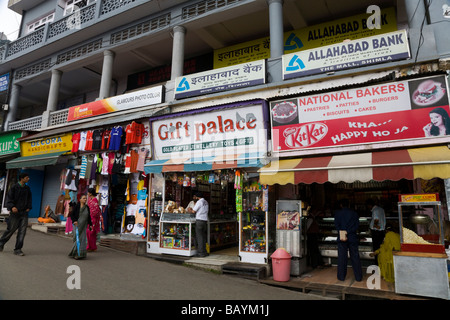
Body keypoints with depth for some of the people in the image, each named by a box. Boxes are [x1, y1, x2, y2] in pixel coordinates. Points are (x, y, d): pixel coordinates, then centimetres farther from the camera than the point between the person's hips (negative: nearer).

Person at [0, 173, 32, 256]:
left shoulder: (27, 188, 9)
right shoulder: (14, 187, -5)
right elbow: (9, 198, -8)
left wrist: (28, 207, 6)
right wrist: (12, 207, -23)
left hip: (24, 212, 4)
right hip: (15, 212, -4)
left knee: (22, 231, -2)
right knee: (10, 230, 5)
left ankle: (18, 249, 4)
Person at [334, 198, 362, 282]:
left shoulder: (338, 213, 1)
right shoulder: (354, 213, 4)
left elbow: (336, 225, -7)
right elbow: (357, 225, -5)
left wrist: (342, 232, -8)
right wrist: (348, 232, -11)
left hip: (341, 238, -1)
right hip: (352, 237, 1)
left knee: (342, 257, 4)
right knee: (355, 257, 8)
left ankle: (341, 276, 8)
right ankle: (358, 277, 13)